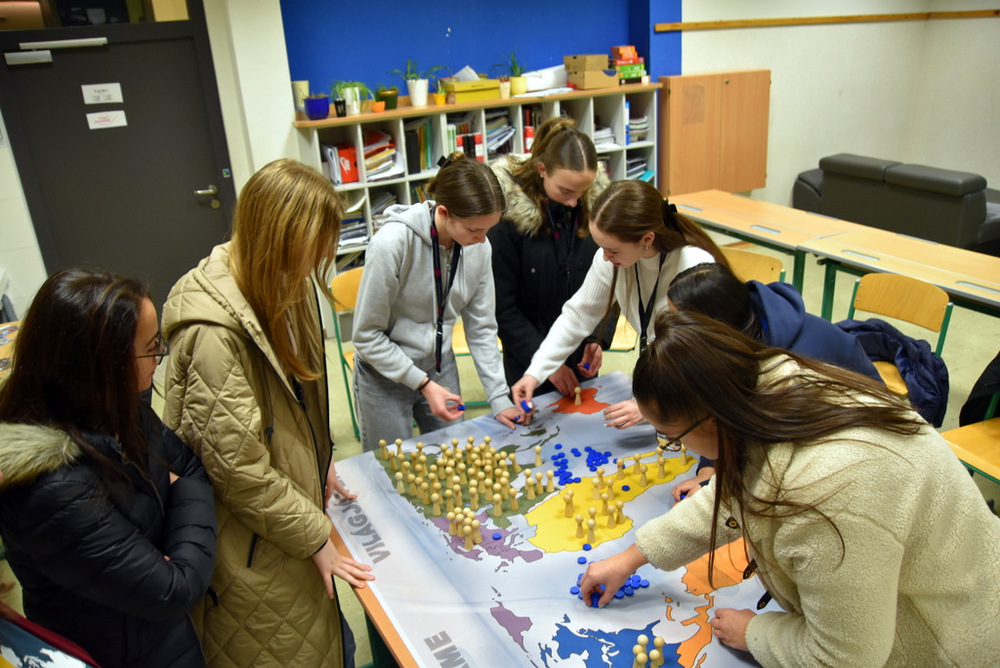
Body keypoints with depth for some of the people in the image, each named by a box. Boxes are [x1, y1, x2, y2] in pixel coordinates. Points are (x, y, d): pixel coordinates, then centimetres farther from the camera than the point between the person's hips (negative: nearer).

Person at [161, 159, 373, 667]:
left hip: (290, 491, 7)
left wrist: (320, 461, 7)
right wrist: (315, 538, -15)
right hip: (254, 540, -7)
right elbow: (239, 468, -25)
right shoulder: (214, 330, -31)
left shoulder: (283, 284, -3)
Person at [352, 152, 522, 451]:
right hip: (385, 374, -4)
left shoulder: (478, 246, -11)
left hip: (440, 366, 4)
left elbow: (482, 328, -2)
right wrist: (423, 383, -19)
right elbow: (366, 335, -17)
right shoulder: (392, 242, -27)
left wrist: (499, 398, -7)